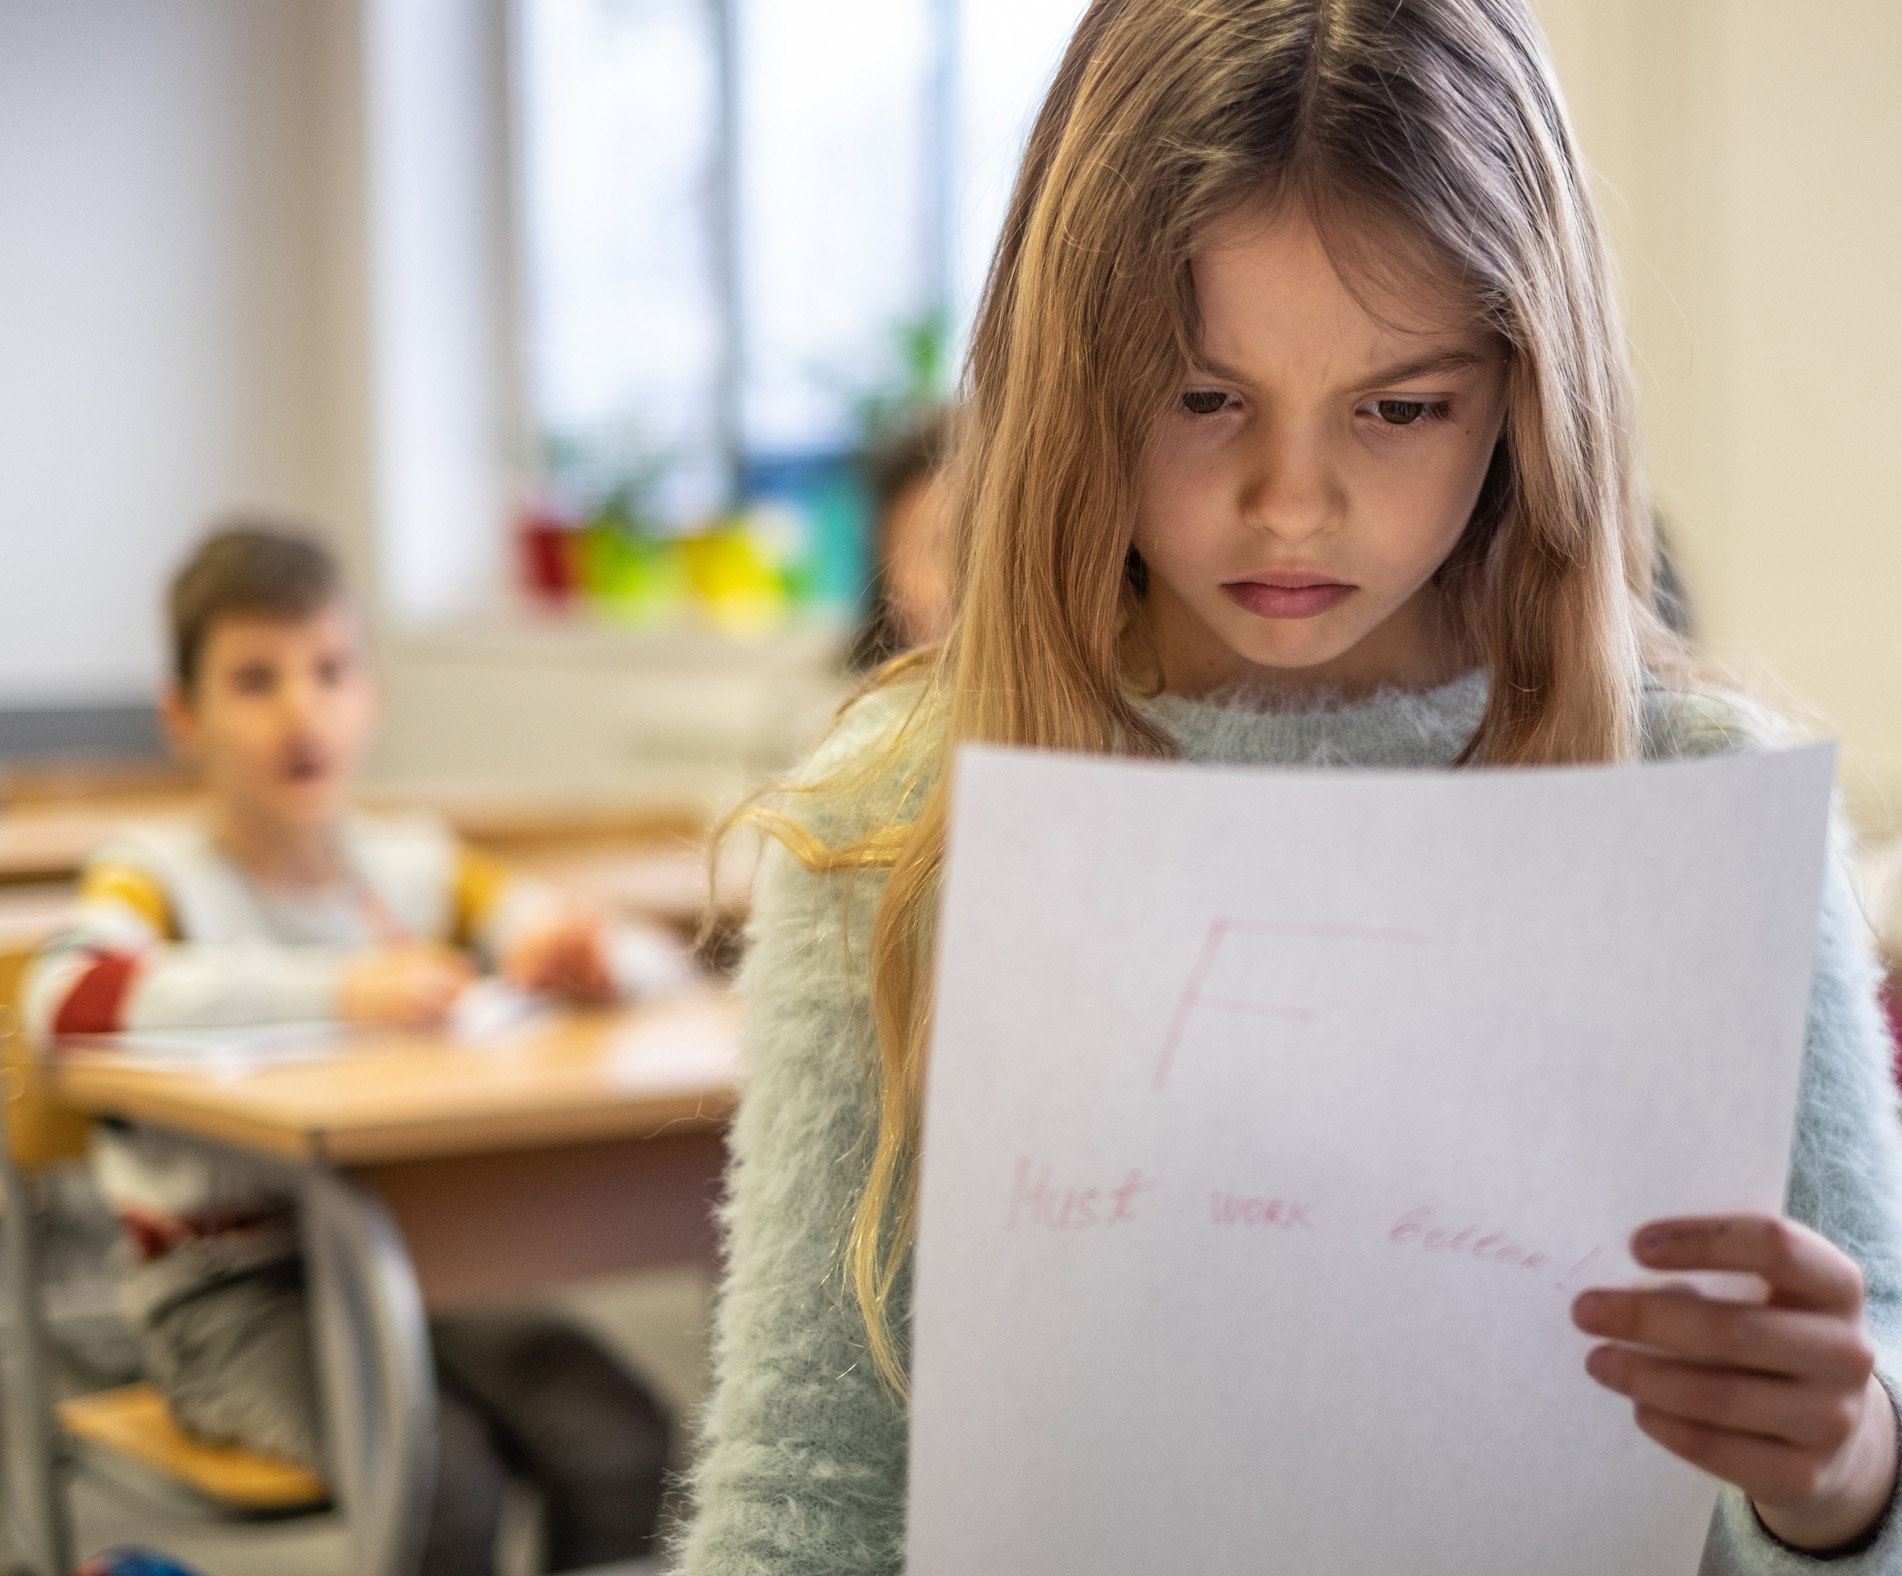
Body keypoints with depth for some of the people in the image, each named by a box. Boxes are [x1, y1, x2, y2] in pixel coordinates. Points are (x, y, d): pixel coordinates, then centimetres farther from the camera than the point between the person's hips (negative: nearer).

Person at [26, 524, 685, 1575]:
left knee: (619, 1447, -21)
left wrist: (589, 958, -12)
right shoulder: (159, 874, 1)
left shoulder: (418, 865, 14)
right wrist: (336, 989, -26)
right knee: (440, 1472, -29)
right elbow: (66, 998, -23)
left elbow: (661, 964, 14)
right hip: (230, 1283, -4)